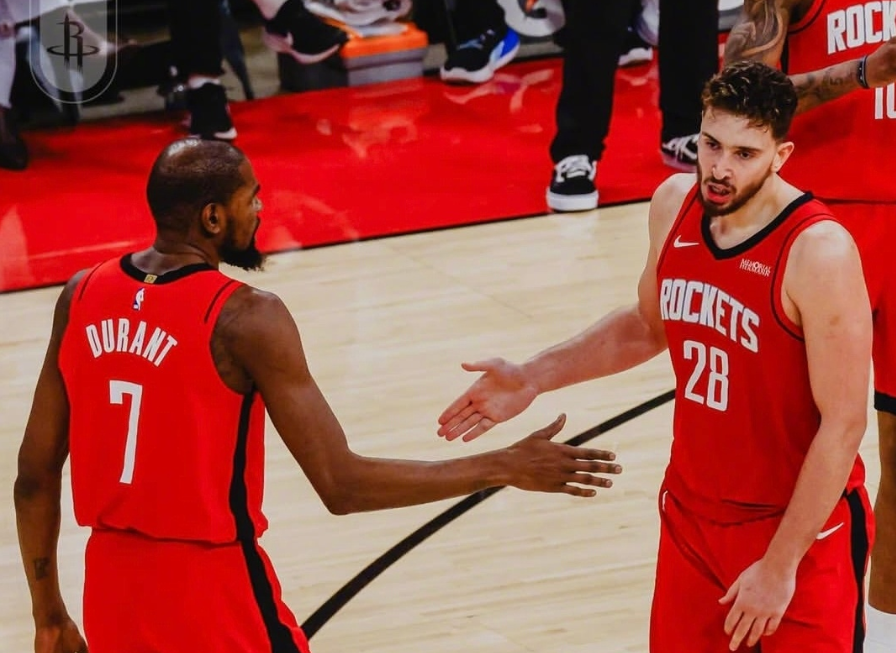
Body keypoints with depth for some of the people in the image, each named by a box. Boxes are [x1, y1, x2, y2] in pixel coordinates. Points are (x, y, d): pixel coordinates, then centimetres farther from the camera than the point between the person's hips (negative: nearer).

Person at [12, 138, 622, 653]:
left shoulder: (82, 296, 1)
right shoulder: (245, 318, -16)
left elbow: (34, 475, 5)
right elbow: (341, 484, -19)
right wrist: (504, 468, -13)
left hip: (112, 586, 6)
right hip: (210, 588, -6)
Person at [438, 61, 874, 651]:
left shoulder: (819, 252, -24)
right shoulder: (675, 204, -3)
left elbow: (843, 423, -21)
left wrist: (781, 565, -19)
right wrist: (533, 378, 9)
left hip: (803, 532, -6)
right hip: (692, 514, 6)